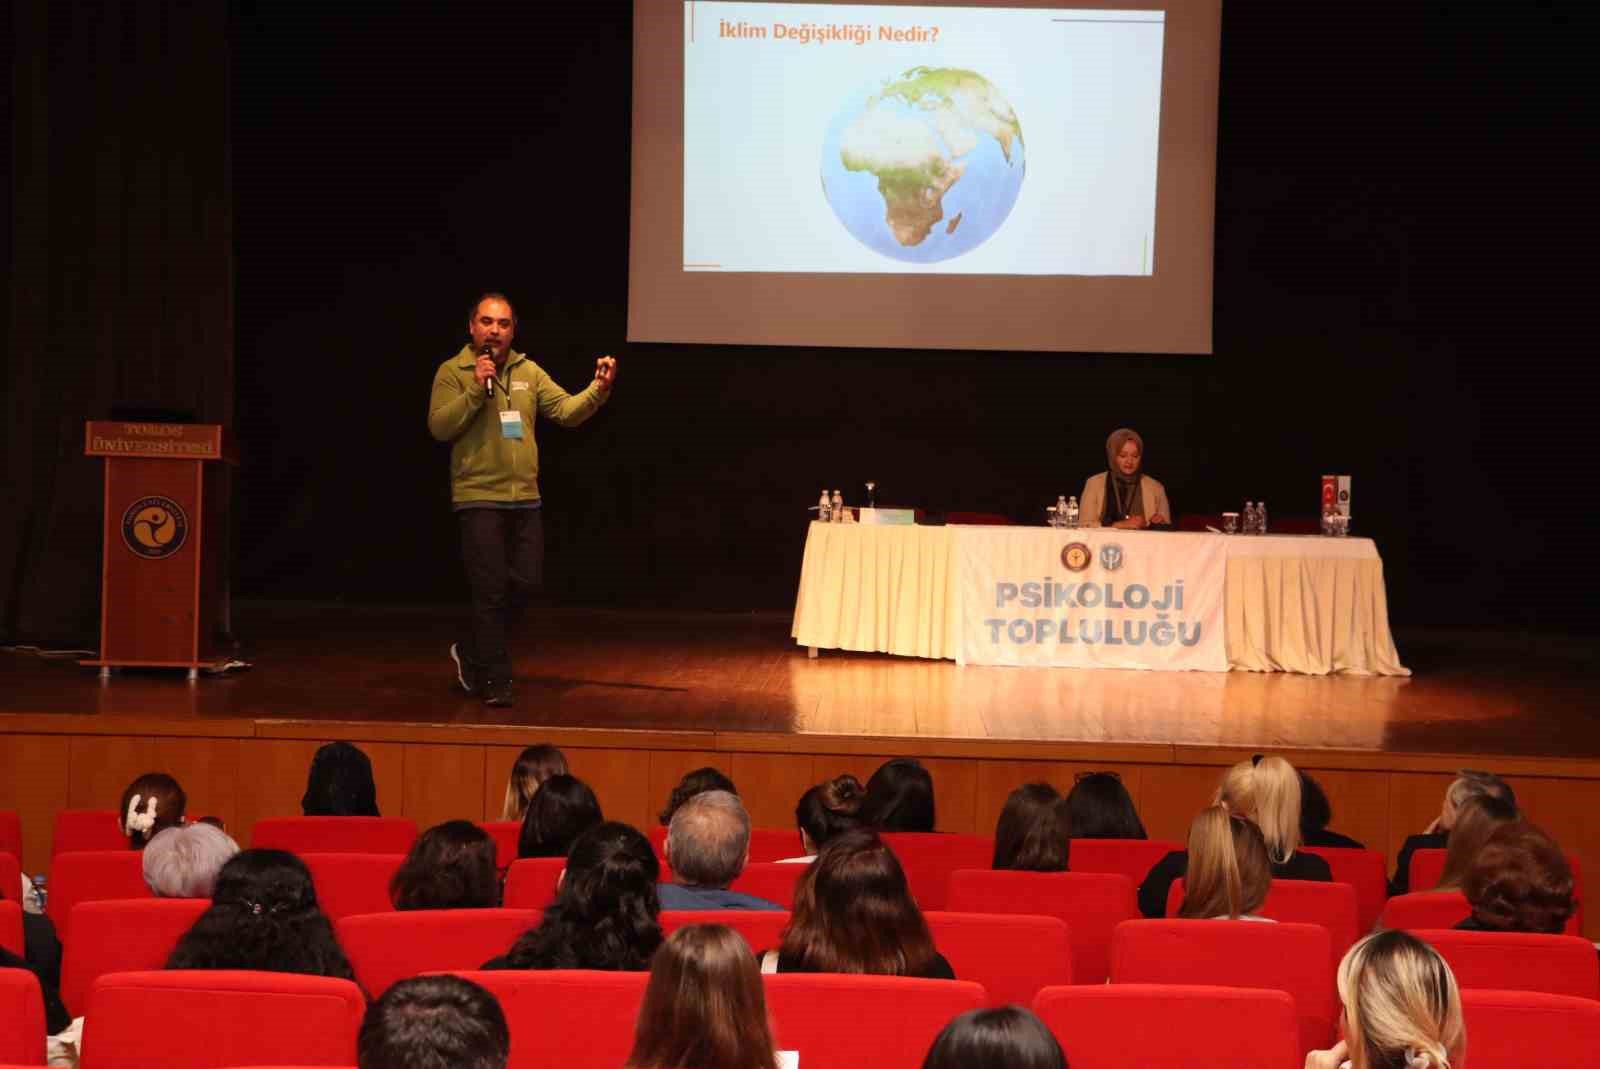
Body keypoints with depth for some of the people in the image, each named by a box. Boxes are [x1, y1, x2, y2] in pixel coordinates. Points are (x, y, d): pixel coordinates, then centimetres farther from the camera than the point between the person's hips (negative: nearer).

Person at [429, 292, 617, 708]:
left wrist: (599, 389, -15)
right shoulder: (452, 372, -4)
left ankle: (471, 651, 29)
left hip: (525, 500, 5)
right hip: (478, 499, -5)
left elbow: (566, 410, 1)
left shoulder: (529, 372, 9)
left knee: (525, 584, 9)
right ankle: (495, 681, 5)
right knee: (491, 591, -4)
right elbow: (439, 427, -14)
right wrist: (476, 390, -21)